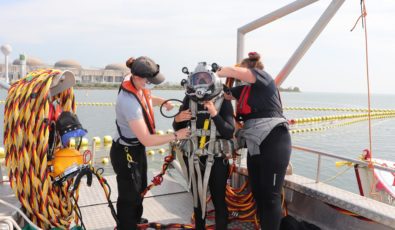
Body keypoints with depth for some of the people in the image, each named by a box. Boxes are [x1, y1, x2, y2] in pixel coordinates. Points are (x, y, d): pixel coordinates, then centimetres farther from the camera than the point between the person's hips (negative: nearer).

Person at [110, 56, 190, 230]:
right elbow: (147, 140, -33)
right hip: (125, 153, -10)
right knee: (129, 196, 9)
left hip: (137, 148, 10)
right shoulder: (129, 103, -37)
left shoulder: (135, 82, -10)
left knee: (140, 188, 29)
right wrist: (176, 136, -23)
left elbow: (147, 97, 16)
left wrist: (163, 102, -3)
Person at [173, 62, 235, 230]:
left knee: (219, 201, 1)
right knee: (197, 199, 17)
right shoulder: (189, 100, -3)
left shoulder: (223, 102, -11)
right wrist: (177, 119, -15)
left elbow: (229, 133, -18)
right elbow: (178, 129, 7)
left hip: (216, 159, -3)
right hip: (193, 158, 3)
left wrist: (214, 114, -30)